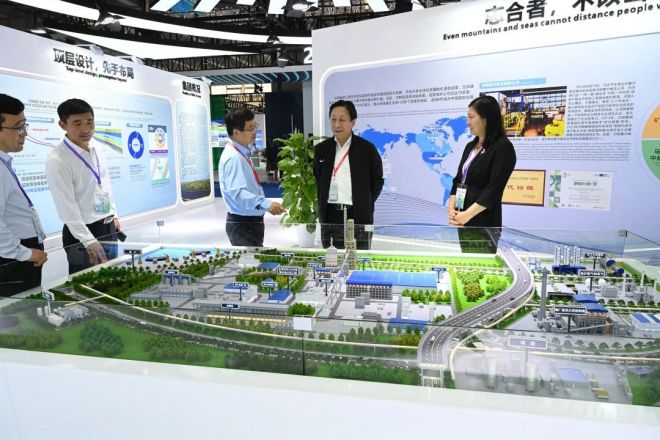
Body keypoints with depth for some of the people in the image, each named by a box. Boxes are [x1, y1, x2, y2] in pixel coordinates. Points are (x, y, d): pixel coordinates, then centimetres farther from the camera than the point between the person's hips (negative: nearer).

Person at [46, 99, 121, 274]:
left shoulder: (96, 148, 2)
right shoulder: (57, 160, -19)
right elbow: (66, 206, -20)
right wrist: (89, 241, -21)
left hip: (108, 226, 7)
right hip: (83, 231, -7)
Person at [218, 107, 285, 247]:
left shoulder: (241, 153, 9)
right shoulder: (234, 157, -22)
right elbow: (238, 193, -33)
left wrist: (265, 205, 20)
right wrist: (267, 204, -41)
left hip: (251, 222, 10)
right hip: (243, 225, -10)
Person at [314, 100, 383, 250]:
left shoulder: (367, 148, -2)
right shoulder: (321, 149, 7)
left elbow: (377, 180, 5)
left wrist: (365, 204, 0)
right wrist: (322, 205, 10)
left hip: (358, 215, -3)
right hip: (330, 215, 3)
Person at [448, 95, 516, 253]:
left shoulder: (503, 147, -8)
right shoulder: (470, 146, 14)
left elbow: (494, 189, -16)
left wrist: (467, 215, -19)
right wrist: (452, 209, -3)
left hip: (484, 223, -6)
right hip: (461, 220, 6)